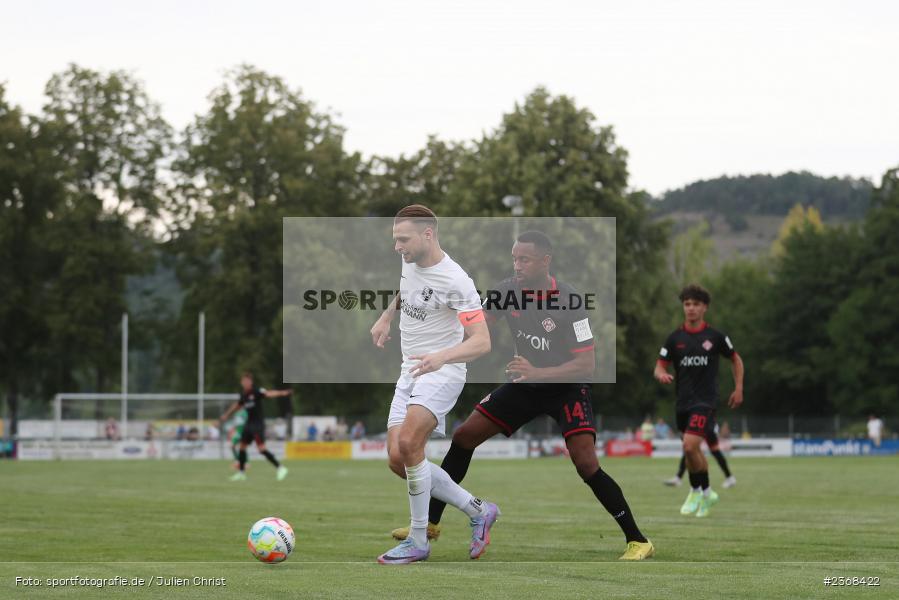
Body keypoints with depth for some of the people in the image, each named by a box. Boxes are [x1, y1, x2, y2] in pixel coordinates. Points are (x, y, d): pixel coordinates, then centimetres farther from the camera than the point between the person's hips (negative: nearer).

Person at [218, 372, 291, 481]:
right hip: (249, 423, 8)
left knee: (261, 448, -16)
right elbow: (237, 405, 26)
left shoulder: (256, 391, -15)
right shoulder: (243, 394, 8)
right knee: (242, 447, 15)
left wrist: (282, 393, -52)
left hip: (258, 424, -8)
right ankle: (241, 473, 29)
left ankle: (280, 468, -12)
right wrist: (226, 415, 38)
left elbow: (268, 393, -33)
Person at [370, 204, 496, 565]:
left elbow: (481, 342, -25)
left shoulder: (455, 281, -19)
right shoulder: (409, 263, 5)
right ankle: (478, 511, 14)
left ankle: (418, 542, -16)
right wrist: (386, 317, 17)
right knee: (397, 460, -1)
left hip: (442, 373, -9)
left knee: (408, 443, -28)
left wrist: (442, 357, -41)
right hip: (410, 373, 9)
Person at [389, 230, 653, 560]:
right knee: (463, 437, 2)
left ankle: (637, 541, -11)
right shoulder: (508, 291, -9)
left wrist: (536, 372, -37)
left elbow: (586, 364, -26)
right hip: (525, 384, 6)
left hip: (567, 387, -6)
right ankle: (431, 523, 15)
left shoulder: (568, 301, -25)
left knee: (586, 464, -22)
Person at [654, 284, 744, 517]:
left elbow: (735, 360, 12)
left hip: (705, 400, -4)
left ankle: (697, 492, -2)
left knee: (690, 446, -19)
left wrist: (738, 389, 6)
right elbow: (659, 367, 3)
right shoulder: (675, 338, 3)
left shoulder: (715, 337, -2)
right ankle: (706, 492, 32)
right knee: (692, 450, 14)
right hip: (683, 401, 4)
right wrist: (662, 375, -21)